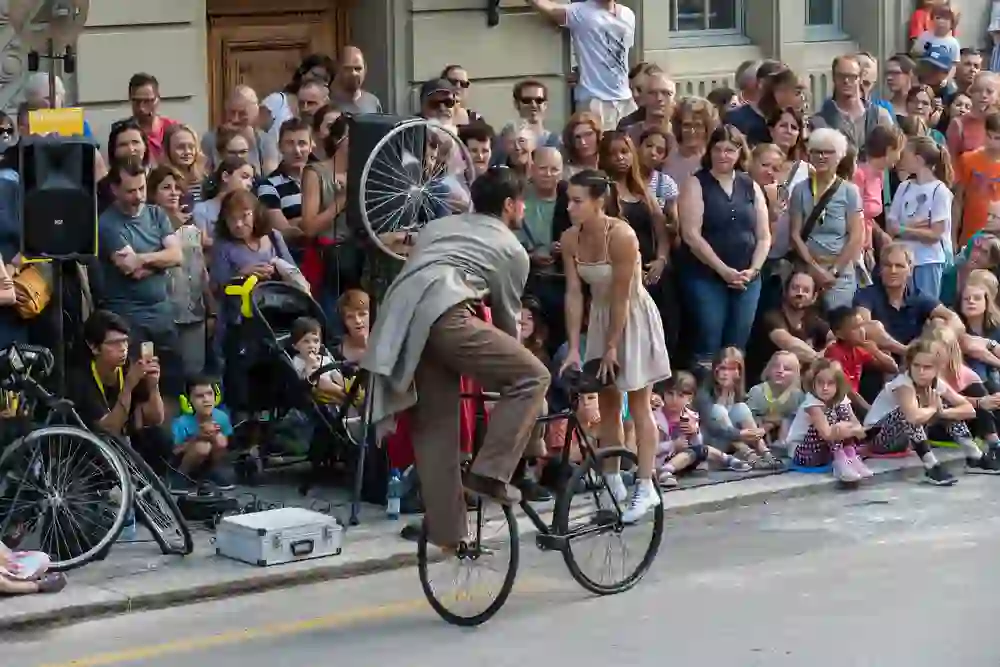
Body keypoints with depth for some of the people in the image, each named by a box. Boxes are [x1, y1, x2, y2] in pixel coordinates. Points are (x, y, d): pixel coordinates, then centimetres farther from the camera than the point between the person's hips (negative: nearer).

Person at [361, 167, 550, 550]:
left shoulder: (439, 225, 36)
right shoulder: (512, 248, 19)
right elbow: (507, 314, 24)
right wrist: (508, 359, 43)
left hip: (399, 319, 7)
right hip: (442, 314, -7)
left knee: (434, 425, 13)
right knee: (532, 376, 3)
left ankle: (445, 531, 13)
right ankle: (489, 472, -6)